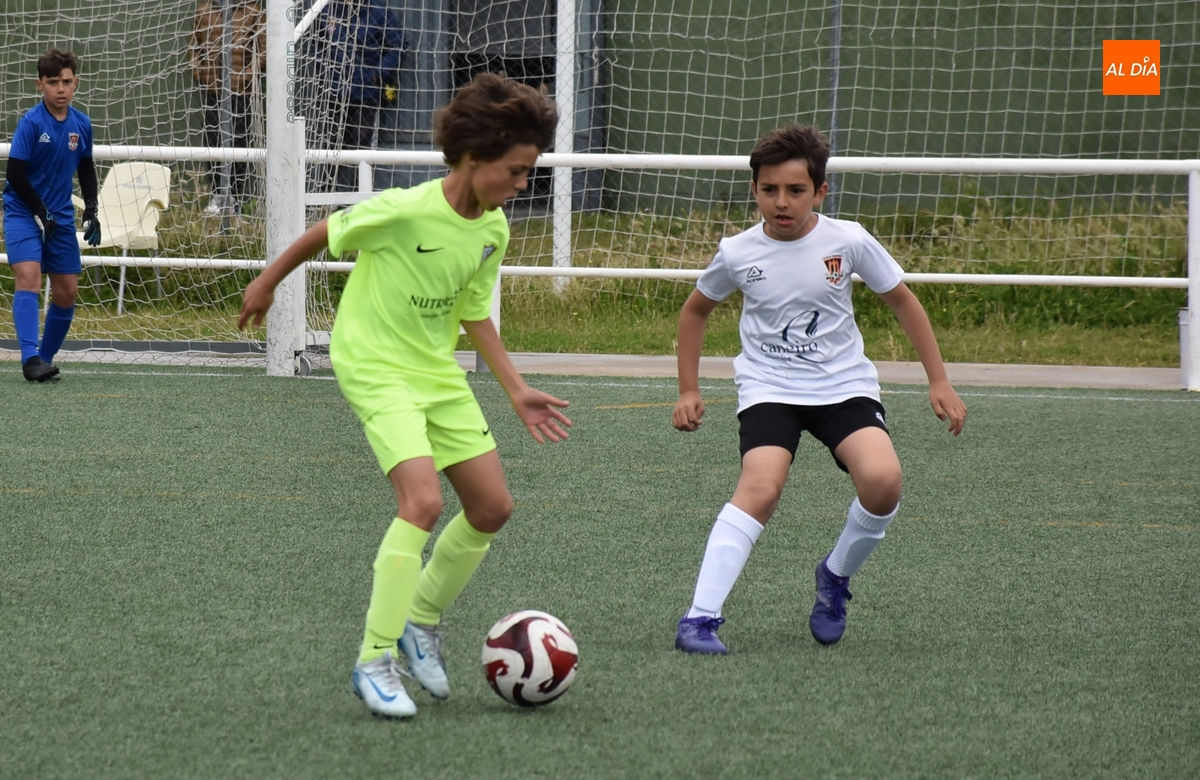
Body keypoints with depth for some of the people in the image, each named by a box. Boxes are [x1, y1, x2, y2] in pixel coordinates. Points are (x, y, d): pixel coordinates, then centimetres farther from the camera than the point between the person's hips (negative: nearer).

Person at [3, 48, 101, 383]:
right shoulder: (31, 122, -15)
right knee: (28, 275, -23)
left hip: (60, 217, 6)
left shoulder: (81, 124, 2)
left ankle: (46, 358, 20)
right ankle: (30, 358, -30)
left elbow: (86, 169, 16)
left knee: (67, 291, 5)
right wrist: (41, 214, -14)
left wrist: (92, 211, 6)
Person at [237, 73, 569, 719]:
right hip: (375, 367, -8)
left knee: (492, 506, 5)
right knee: (423, 499, -24)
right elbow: (326, 233, -7)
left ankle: (422, 620, 27)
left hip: (438, 372, 8)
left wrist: (516, 390, 7)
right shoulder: (403, 211, -23)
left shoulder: (493, 229, 0)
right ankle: (375, 661, -17)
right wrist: (266, 283, 6)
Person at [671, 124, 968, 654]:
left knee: (882, 479, -26)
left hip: (844, 386, 1)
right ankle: (700, 618, -29)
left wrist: (939, 381, 6)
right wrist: (689, 390, 12)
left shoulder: (848, 242, -7)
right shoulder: (738, 253, -5)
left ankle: (836, 577, 4)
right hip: (768, 390, -1)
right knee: (761, 488, -28)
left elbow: (902, 301, 7)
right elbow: (696, 310, 15)